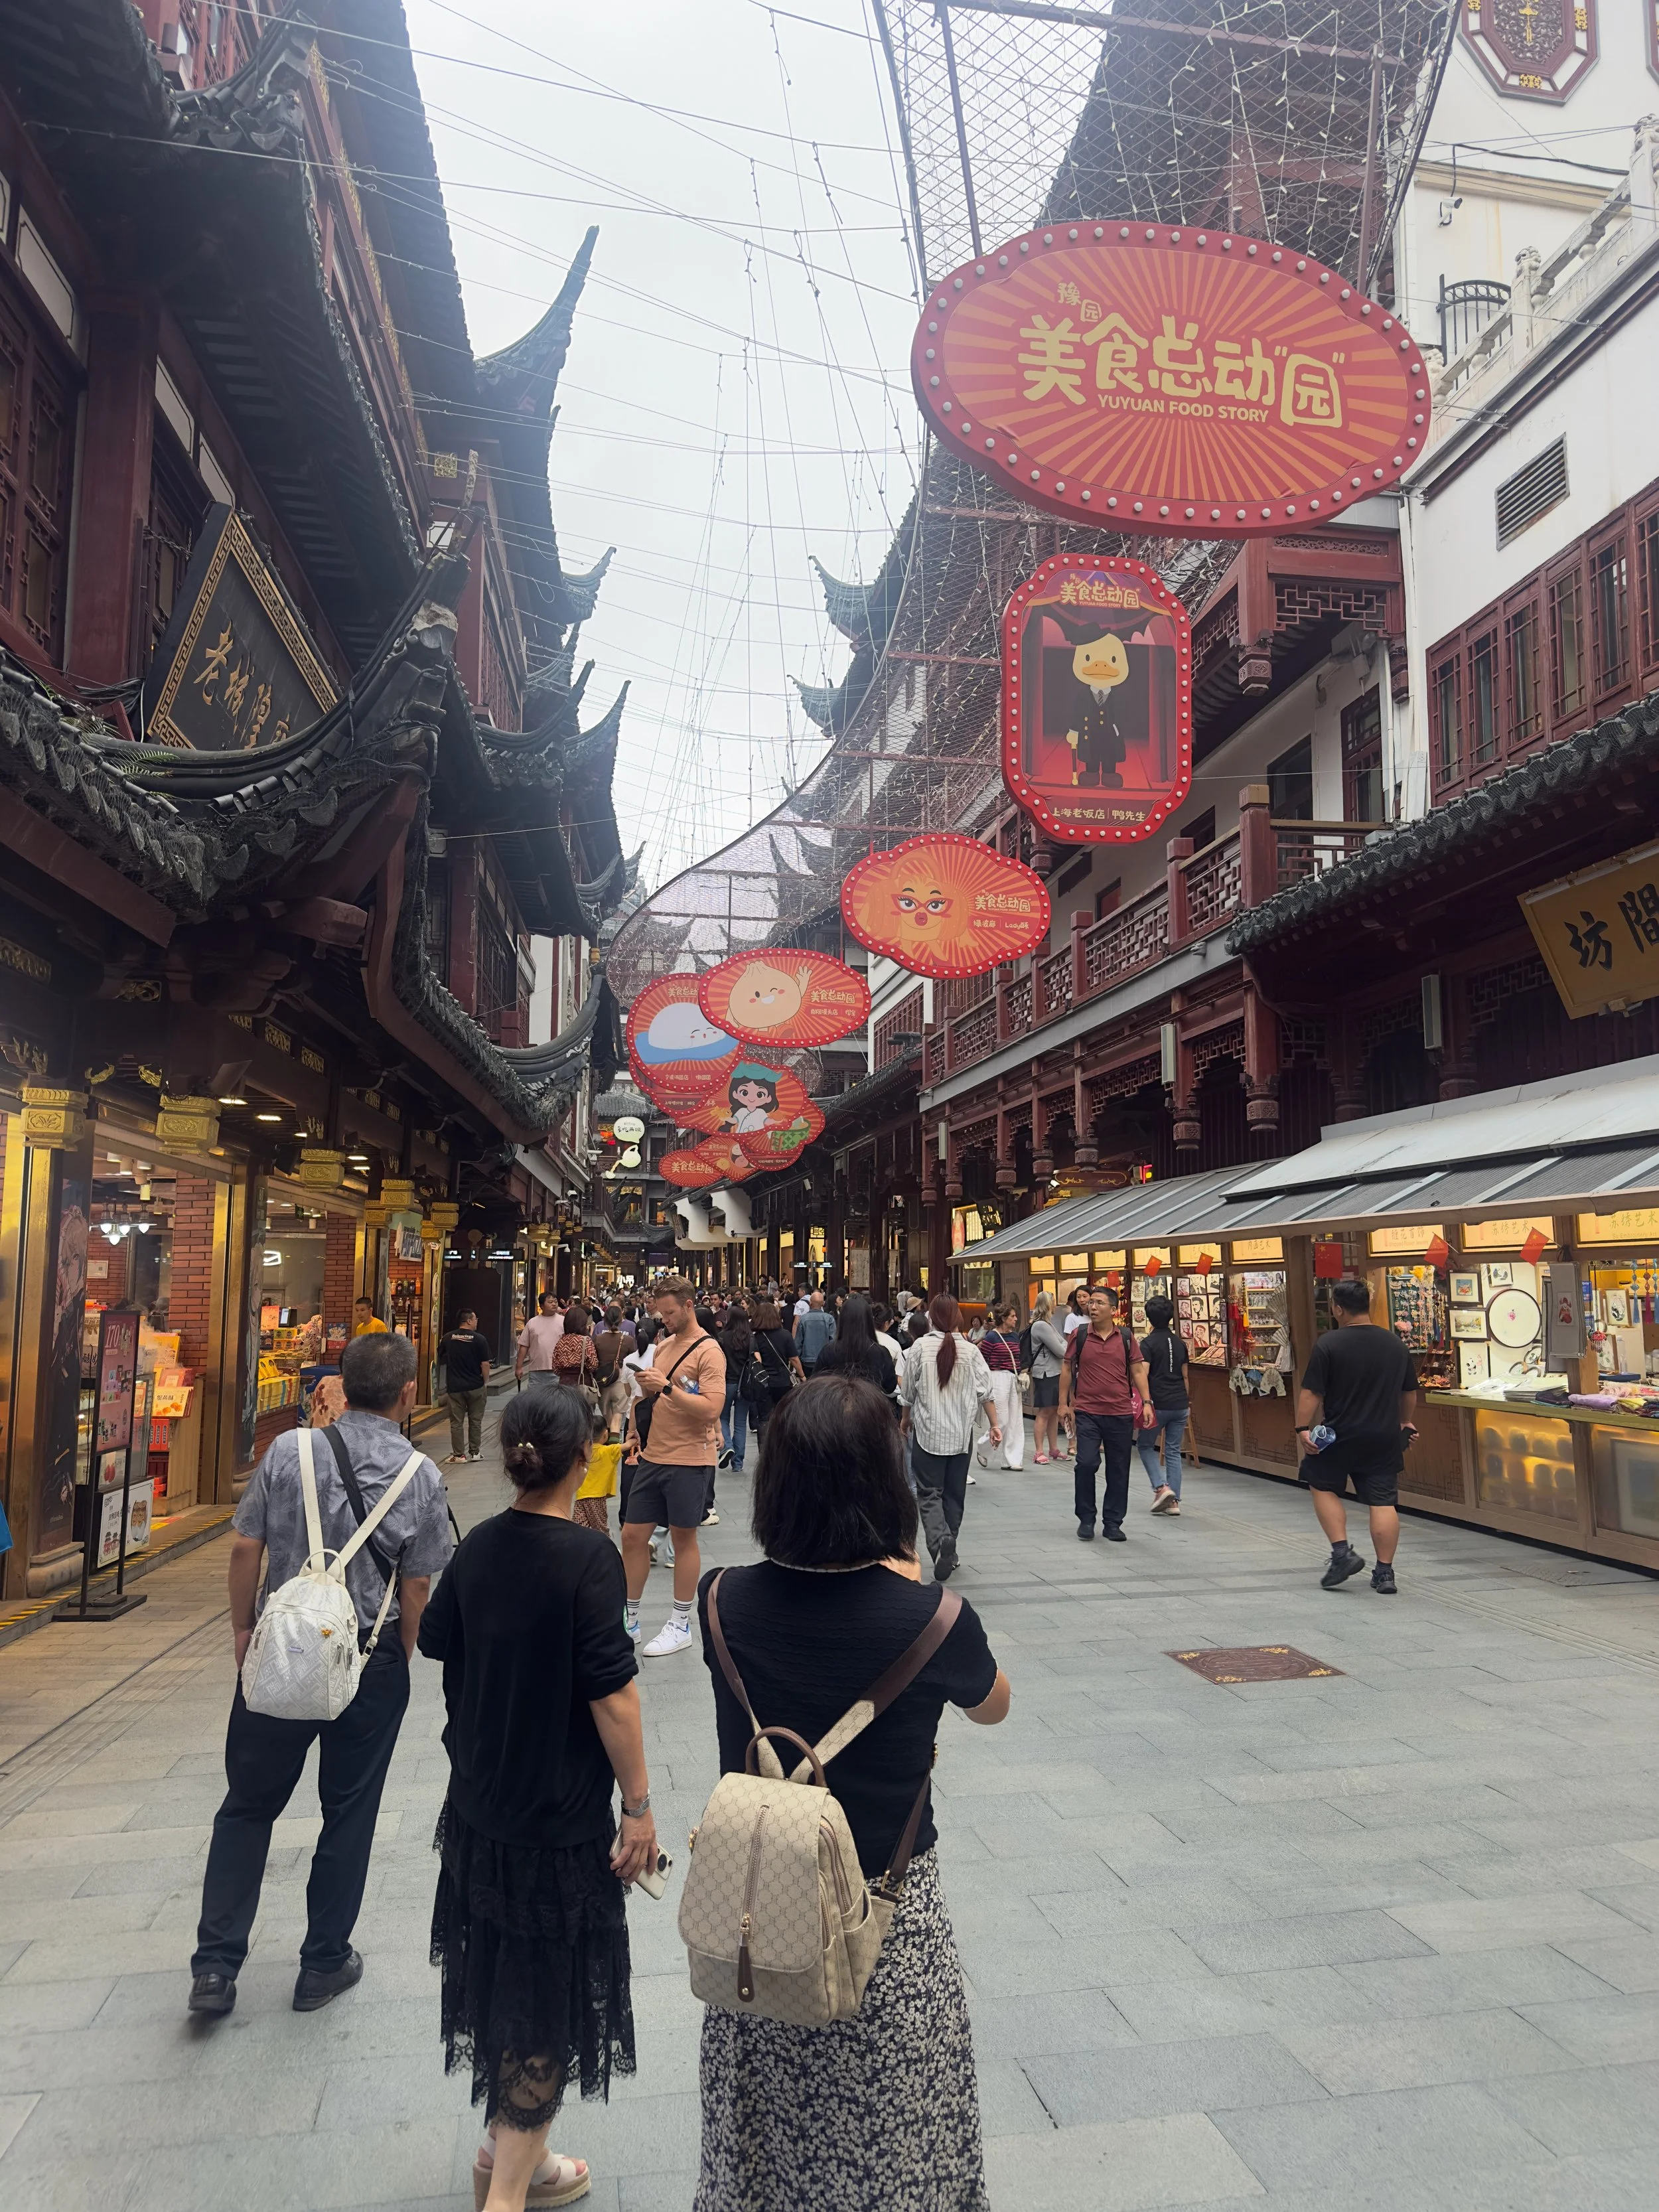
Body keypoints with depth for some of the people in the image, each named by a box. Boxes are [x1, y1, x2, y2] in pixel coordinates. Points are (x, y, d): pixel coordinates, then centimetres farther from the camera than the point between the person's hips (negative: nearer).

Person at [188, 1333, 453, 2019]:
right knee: (349, 1813, 14)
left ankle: (216, 1963, 19)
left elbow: (245, 1549, -5)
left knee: (248, 1806, 18)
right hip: (371, 1664, -1)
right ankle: (325, 1963, 27)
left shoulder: (289, 1450, -10)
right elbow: (416, 1587, -7)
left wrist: (243, 1629, 10)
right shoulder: (421, 1476, -11)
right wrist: (400, 1659, 9)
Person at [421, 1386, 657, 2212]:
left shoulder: (479, 1545, -3)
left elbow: (437, 1640, 10)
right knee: (550, 1992, 10)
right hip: (562, 1813, -7)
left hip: (479, 1802, 7)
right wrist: (639, 1805, -14)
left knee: (503, 1978, 23)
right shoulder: (587, 1558, -22)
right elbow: (611, 1691, -22)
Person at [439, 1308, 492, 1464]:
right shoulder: (479, 1339, -10)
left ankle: (459, 1454, 6)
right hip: (475, 1387, -1)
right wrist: (485, 1383, 1)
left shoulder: (448, 1338, -1)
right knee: (475, 1421, 12)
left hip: (454, 1387, 1)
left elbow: (440, 1356, 14)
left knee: (456, 1422, 6)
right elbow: (485, 1364, -10)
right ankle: (475, 1452, 16)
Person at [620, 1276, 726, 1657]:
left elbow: (711, 1410, -23)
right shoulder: (661, 1346, 11)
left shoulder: (708, 1351, -13)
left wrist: (667, 1386, -27)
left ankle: (680, 1626, 17)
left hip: (689, 1460, -7)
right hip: (654, 1455, 7)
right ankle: (630, 1621, 21)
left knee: (683, 1539, 4)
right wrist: (647, 1385, 0)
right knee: (633, 1535, 8)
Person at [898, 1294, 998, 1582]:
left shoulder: (920, 1348, -7)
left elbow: (908, 1392, 1)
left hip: (928, 1432, -2)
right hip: (961, 1434, 3)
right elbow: (986, 1391, -1)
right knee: (955, 1494, 14)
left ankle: (940, 1541, -24)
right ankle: (949, 1553, 20)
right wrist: (995, 1424, 8)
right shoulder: (970, 1351, -2)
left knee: (929, 1493, 1)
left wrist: (906, 1419, 18)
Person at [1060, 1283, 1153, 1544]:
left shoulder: (1126, 1338, 3)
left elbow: (1138, 1371, 7)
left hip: (1120, 1414, 2)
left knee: (1118, 1471, 7)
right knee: (1086, 1463, -10)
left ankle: (1113, 1523, 19)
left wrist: (1146, 1402, -2)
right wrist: (1064, 1403, 5)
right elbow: (1067, 1369, 8)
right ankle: (1086, 1518, 8)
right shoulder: (1079, 1336, 1)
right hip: (1087, 1412, -1)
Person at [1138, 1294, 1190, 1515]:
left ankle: (1161, 1487, -4)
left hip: (1159, 1405, -5)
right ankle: (1174, 1501, 8)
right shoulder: (1180, 1343, 9)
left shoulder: (1148, 1343, -8)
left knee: (1145, 1445, 12)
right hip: (1180, 1405, 5)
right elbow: (1185, 1376, 15)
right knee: (1173, 1451, 10)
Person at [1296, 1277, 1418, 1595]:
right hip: (1385, 1437, 4)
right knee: (1383, 1501, 6)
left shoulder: (1329, 1344, -13)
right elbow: (1409, 1392, 16)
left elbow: (1311, 1392, -15)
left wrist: (1303, 1428, -8)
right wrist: (1406, 1423, 30)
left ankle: (1342, 1552, 5)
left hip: (1340, 1435, -4)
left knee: (1324, 1487, 15)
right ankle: (1385, 1572, 7)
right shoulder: (1395, 1344, 4)